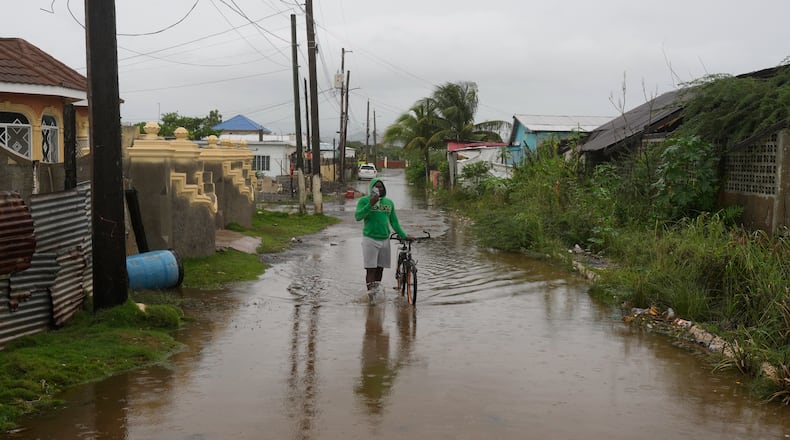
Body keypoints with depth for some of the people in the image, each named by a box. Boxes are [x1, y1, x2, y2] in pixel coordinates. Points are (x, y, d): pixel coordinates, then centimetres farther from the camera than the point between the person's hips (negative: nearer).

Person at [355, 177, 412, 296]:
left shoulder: (389, 202, 12)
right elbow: (358, 216, -16)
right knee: (370, 268, -9)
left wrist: (404, 236, 12)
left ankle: (378, 290, 18)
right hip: (370, 239, -4)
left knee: (380, 268, 8)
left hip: (384, 239, 4)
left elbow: (394, 222, 17)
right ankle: (370, 290, -12)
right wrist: (371, 204, -23)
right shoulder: (364, 200, -1)